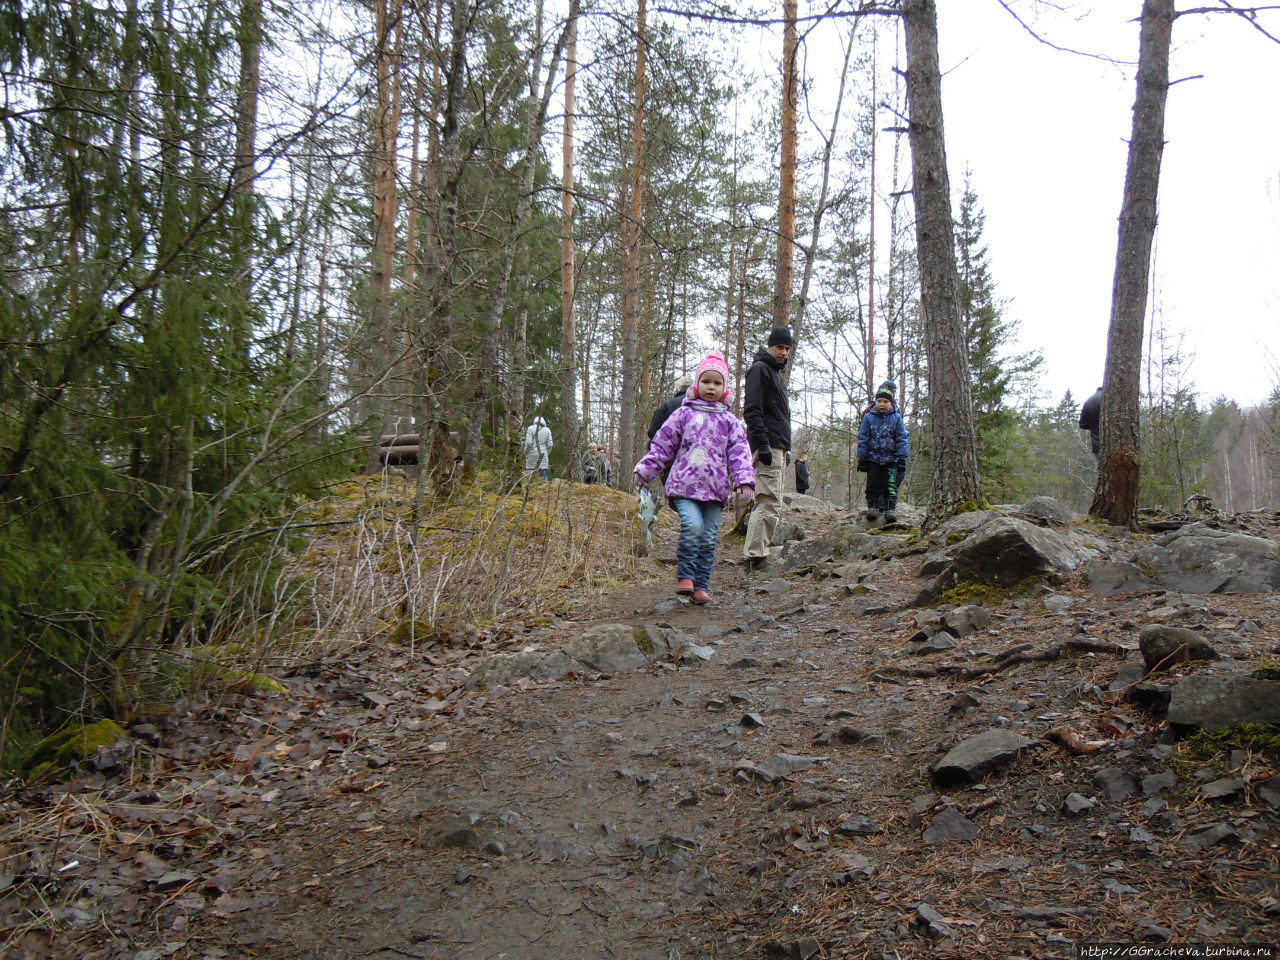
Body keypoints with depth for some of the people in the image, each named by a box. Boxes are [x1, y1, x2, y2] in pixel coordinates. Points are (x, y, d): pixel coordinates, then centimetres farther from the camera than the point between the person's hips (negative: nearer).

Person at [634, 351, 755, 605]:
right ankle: (685, 576, -9)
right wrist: (645, 470, 7)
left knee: (708, 538, 2)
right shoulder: (684, 414, 9)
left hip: (715, 488, 3)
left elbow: (739, 452, 9)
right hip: (684, 484, -2)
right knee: (692, 526, -23)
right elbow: (662, 445, 11)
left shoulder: (728, 421, 14)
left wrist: (745, 480, -4)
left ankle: (700, 586, 12)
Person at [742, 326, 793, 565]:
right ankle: (755, 554, -14)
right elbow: (752, 410, -16)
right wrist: (762, 445, -24)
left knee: (767, 504, 11)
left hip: (777, 447, 10)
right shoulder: (760, 369, -6)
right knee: (770, 505, -14)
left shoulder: (776, 373, 24)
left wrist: (784, 448, 24)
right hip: (768, 447, -10)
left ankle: (756, 553, 15)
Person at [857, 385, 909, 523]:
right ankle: (872, 506, 12)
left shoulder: (896, 418, 2)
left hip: (891, 459, -1)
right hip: (873, 458, 1)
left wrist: (902, 458, -4)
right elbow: (862, 439, 4)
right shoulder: (868, 417, 2)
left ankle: (891, 509, 1)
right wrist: (862, 459, 0)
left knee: (891, 484, -4)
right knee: (873, 483, 1)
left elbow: (902, 439, 3)